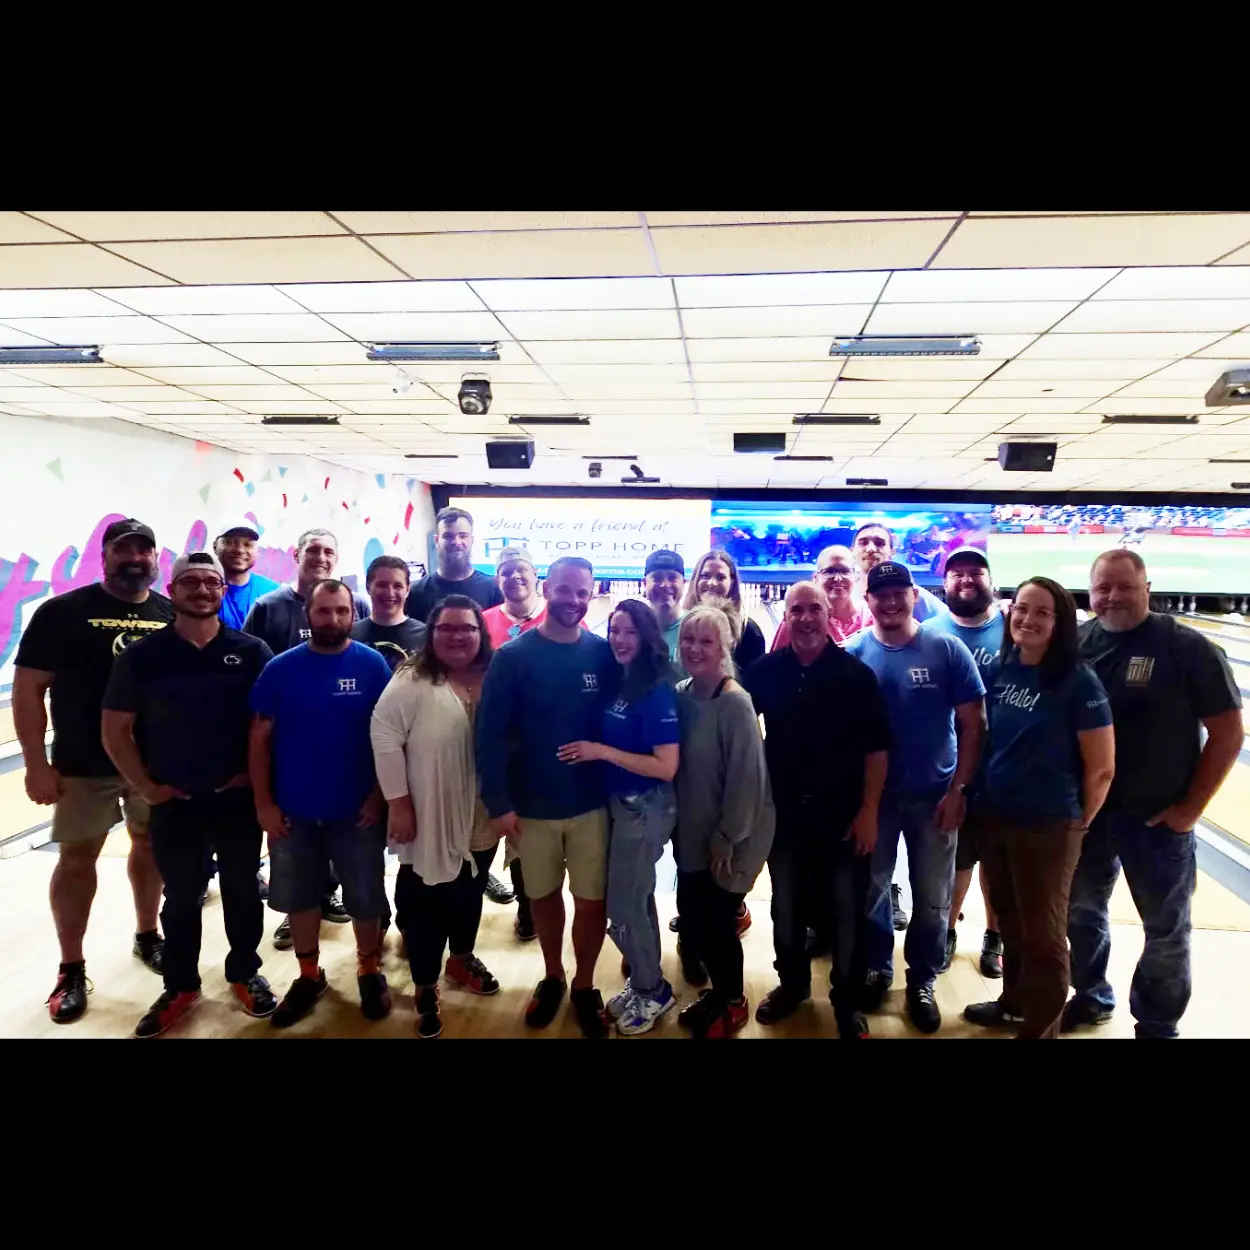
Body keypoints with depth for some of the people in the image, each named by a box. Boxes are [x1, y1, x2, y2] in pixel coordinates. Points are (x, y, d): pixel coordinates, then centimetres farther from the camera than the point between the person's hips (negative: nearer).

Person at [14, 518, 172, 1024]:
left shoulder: (173, 615, 0)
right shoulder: (63, 612, -8)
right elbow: (27, 689, -8)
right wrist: (37, 764, -12)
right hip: (85, 766, -2)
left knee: (151, 845, 15)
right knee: (78, 857, 7)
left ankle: (147, 936, 35)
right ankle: (71, 970, 21)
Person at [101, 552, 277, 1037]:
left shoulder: (251, 651, -5)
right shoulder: (141, 655, -5)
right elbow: (115, 730, 0)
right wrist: (145, 786, -3)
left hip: (239, 799, 0)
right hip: (174, 802, 0)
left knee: (242, 892, 13)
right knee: (181, 898, 15)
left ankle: (245, 974, 33)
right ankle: (180, 987, 33)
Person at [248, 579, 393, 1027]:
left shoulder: (373, 665, -7)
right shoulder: (280, 668, -3)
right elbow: (259, 739, 0)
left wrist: (379, 795, -9)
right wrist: (263, 802, -3)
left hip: (357, 811, -1)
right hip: (294, 811, 2)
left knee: (365, 898, 11)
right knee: (299, 897, 16)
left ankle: (369, 972, 33)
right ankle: (309, 975, 37)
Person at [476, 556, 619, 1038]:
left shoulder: (604, 654, -4)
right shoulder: (513, 656, -9)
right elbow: (490, 732, -10)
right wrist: (498, 802, -12)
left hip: (591, 804, 1)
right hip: (532, 806, 0)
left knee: (592, 900, 8)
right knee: (543, 896, 17)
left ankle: (584, 986, 32)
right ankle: (552, 977, 41)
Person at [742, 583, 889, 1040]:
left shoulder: (856, 674, -9)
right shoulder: (765, 672, -4)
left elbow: (875, 748, -7)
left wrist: (869, 810, -9)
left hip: (843, 814, -2)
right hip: (784, 812, 2)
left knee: (846, 908, 9)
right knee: (786, 905, 16)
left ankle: (847, 1000, 28)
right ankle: (792, 983, 37)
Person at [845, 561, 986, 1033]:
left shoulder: (947, 649, -8)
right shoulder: (852, 654, -5)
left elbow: (974, 725, -6)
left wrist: (958, 789, -10)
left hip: (933, 795, 0)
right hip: (873, 795, 1)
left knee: (932, 897, 12)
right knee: (870, 889, 14)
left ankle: (921, 980, 32)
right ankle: (876, 968, 35)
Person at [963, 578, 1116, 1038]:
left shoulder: (1079, 682, -16)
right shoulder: (1002, 670, 1)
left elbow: (1101, 769, -12)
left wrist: (1076, 824, -2)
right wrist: (978, 798, 11)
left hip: (1048, 828, -6)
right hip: (995, 819, 6)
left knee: (1042, 933, 10)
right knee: (1010, 923, 22)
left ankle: (1040, 1026, 28)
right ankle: (1015, 1003, 42)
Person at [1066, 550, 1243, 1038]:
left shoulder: (1188, 648, -13)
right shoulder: (1076, 644, -3)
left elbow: (1228, 734, -10)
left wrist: (1191, 806, -11)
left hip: (1156, 814, -3)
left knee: (1166, 927, 13)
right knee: (1082, 911, 19)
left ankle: (1157, 1025, 33)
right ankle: (1091, 997, 42)